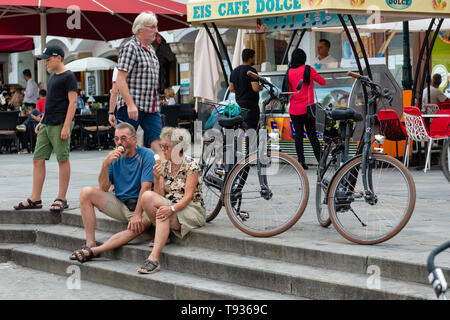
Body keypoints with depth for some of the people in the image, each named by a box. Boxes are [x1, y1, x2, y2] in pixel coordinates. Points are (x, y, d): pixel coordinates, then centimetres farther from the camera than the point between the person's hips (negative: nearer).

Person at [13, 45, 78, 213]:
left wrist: (66, 126, -19)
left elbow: (73, 102, -14)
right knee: (38, 159, 5)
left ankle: (61, 199, 4)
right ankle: (35, 199, 9)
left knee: (62, 160, -2)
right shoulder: (53, 76, 18)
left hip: (60, 125, -9)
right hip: (46, 125, 9)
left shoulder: (68, 76, -8)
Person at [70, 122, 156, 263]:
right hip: (119, 202, 5)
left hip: (139, 205, -5)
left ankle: (94, 251, -42)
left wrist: (137, 215, -30)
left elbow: (146, 188, -20)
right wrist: (105, 164, -17)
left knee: (142, 223, -38)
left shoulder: (147, 155, -10)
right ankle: (90, 243, -19)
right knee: (86, 192, -12)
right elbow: (103, 188, -2)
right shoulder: (115, 157, 4)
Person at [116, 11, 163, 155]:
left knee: (157, 141, -4)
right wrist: (130, 104, -23)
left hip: (151, 108, 8)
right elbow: (121, 80, -16)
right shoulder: (130, 47, -9)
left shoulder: (151, 50, 18)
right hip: (132, 106, -8)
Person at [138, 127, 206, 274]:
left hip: (192, 210, -6)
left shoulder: (191, 166, -9)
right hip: (170, 206, 6)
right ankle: (162, 234, -9)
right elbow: (160, 196, 4)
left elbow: (188, 197, -18)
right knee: (147, 196, -22)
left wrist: (171, 209, -34)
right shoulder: (164, 165, 9)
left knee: (163, 213, -36)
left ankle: (154, 258, -46)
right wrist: (157, 179, -13)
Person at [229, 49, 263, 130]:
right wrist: (261, 87, -1)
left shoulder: (235, 71, 12)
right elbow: (255, 88, -21)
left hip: (239, 103, 8)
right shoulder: (251, 70, -13)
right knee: (251, 129, -7)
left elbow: (231, 88, 17)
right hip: (250, 105, -8)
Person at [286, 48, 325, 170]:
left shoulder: (289, 72, 0)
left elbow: (288, 90, 5)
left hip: (294, 109, 1)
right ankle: (320, 160, 0)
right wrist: (314, 76, 19)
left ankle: (301, 160, -1)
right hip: (307, 108, -1)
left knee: (298, 134, 5)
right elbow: (322, 82, 3)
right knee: (312, 135, 5)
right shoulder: (309, 70, -6)